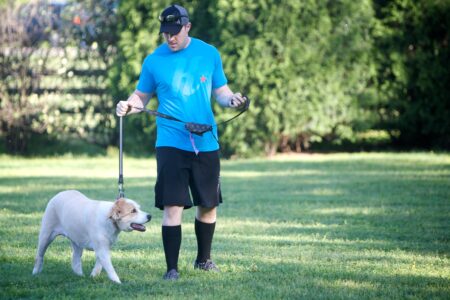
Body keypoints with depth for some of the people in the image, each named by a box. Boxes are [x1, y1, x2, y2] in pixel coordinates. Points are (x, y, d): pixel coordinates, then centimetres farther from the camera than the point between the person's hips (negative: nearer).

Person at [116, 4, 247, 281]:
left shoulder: (209, 54, 4)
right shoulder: (154, 61, -1)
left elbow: (221, 91, 10)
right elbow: (142, 96, 6)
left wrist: (231, 99, -12)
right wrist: (129, 105, -16)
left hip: (206, 143, 3)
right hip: (171, 142, -2)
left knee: (209, 204, 13)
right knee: (173, 206, -10)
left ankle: (203, 259, 32)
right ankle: (172, 268, -3)